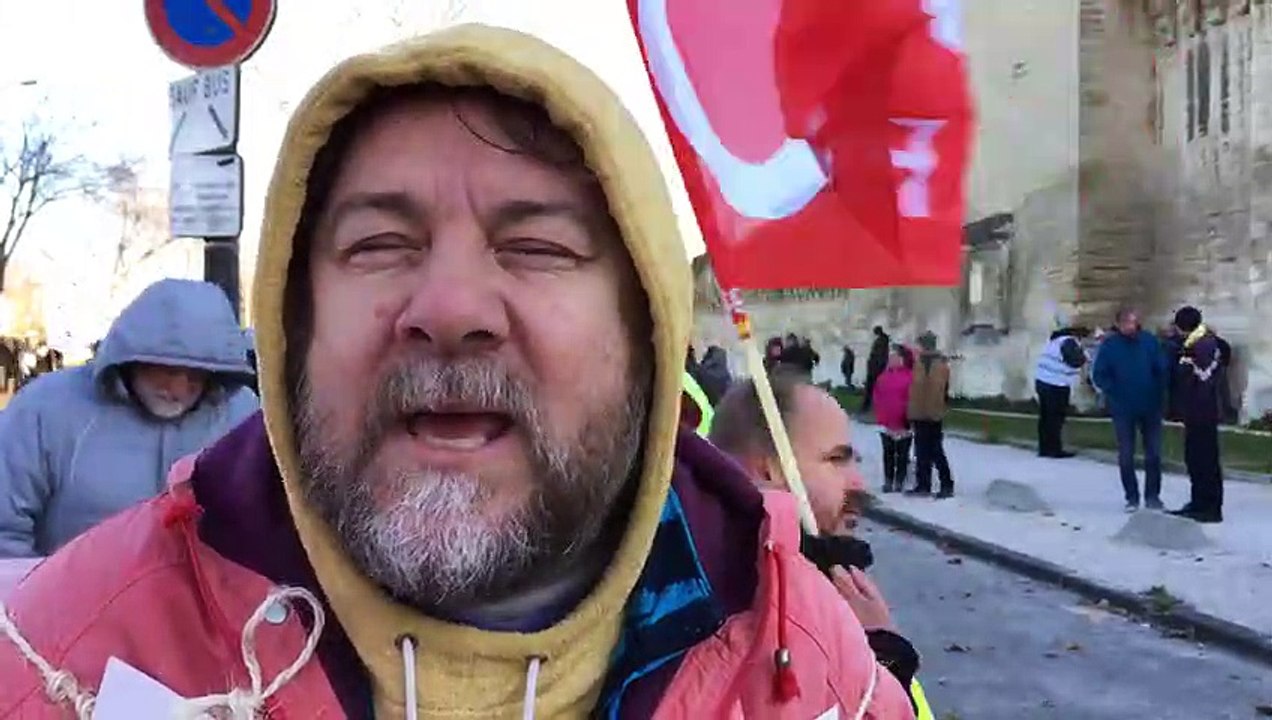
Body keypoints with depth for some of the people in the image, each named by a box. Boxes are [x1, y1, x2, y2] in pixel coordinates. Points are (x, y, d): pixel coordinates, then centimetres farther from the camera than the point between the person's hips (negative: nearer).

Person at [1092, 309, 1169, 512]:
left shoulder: (1149, 341, -6)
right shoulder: (1110, 345, -8)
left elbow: (1162, 369, -4)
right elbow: (1099, 375, -6)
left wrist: (1159, 395, -10)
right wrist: (1114, 394, -13)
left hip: (1150, 408, 1)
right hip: (1123, 410, -1)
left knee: (1153, 454, 7)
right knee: (1126, 456, 5)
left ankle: (1152, 496, 21)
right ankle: (1132, 497, 18)